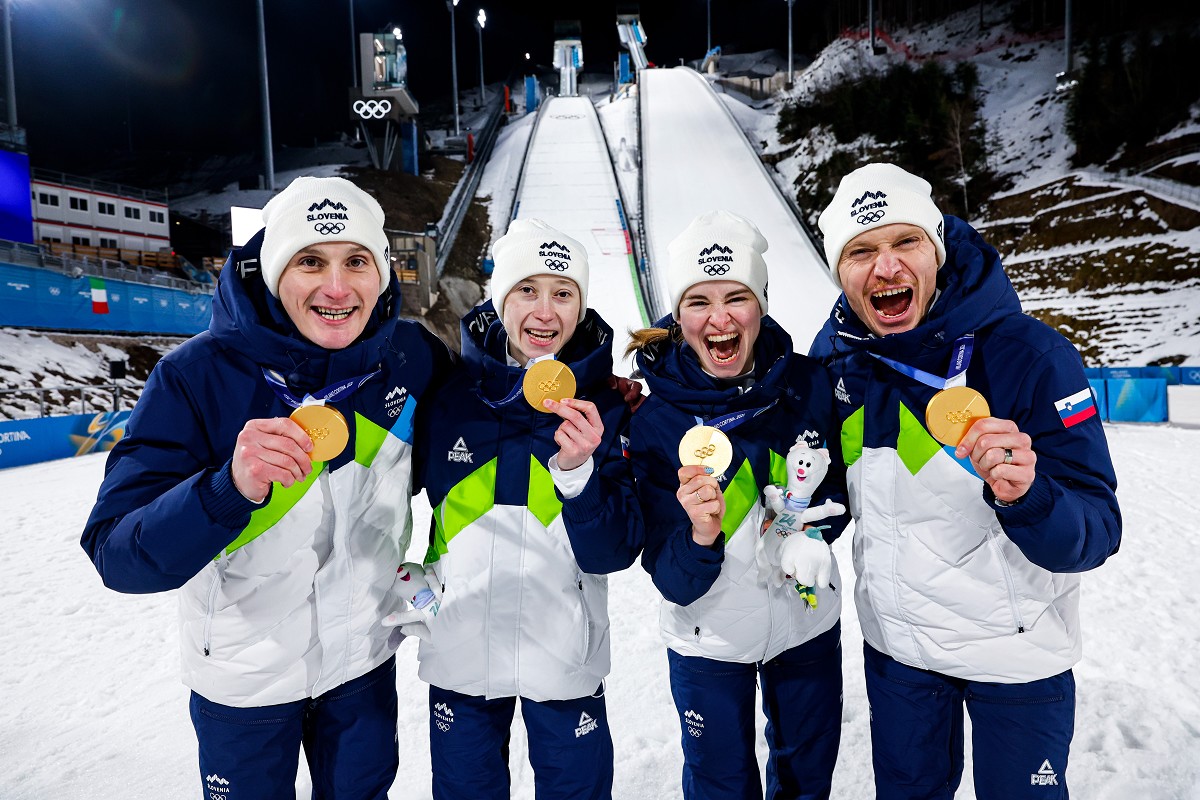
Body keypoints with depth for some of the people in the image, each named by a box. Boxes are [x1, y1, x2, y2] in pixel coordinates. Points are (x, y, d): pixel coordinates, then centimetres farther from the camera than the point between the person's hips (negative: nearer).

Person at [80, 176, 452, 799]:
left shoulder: (411, 355, -15)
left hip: (365, 656, 3)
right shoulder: (196, 374, -24)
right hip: (243, 675, -2)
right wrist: (231, 489, -45)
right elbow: (117, 556, -26)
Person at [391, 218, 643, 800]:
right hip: (459, 648, 2)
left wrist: (578, 470, -31)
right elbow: (415, 484, 10)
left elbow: (612, 554, -16)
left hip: (564, 656, -1)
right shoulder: (450, 394, -8)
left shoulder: (606, 408, -11)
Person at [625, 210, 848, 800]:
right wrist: (699, 536, -40)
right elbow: (674, 583, -19)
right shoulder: (654, 421, -22)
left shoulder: (808, 383, -16)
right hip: (708, 640, -2)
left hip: (808, 621, 3)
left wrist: (810, 529, -19)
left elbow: (841, 487, 2)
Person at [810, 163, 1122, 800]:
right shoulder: (835, 353, -11)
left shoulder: (1031, 355, -23)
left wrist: (1026, 496, -44)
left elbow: (1094, 537, -22)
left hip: (1015, 650, -2)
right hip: (892, 640, 3)